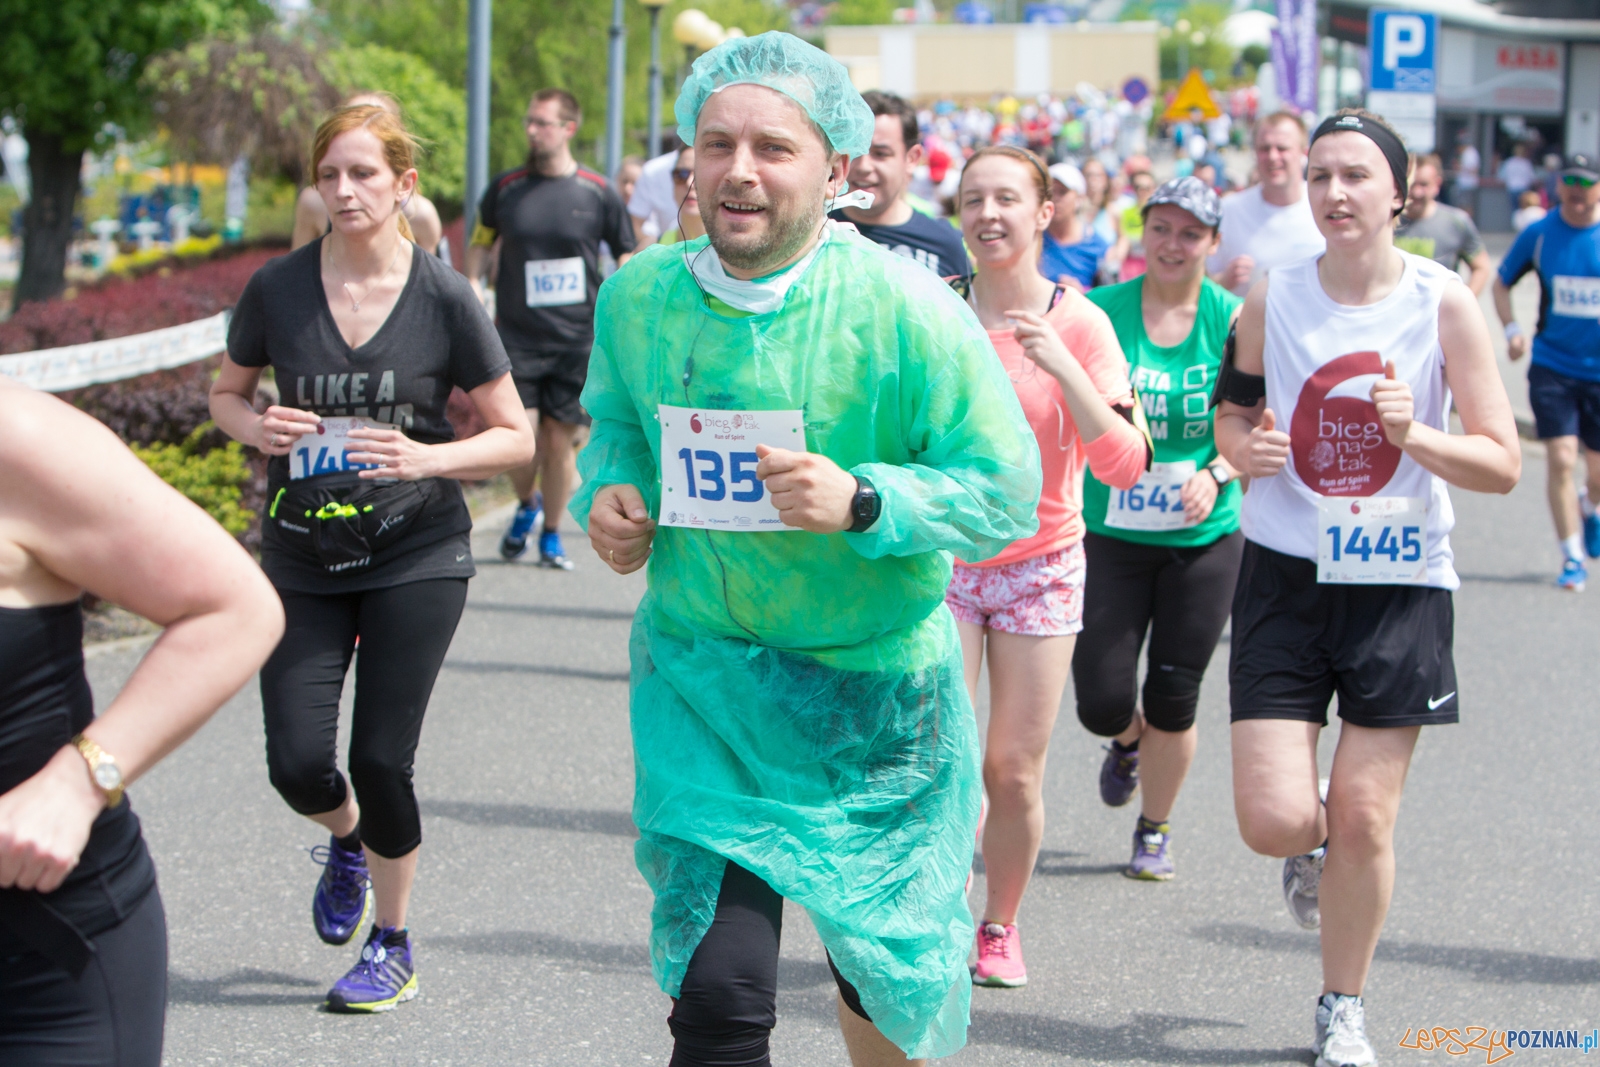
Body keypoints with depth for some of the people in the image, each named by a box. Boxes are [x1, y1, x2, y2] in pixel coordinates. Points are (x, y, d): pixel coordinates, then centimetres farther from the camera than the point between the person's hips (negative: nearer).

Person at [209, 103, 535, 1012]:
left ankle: (393, 947, 20)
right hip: (303, 560, 2)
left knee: (380, 761, -3)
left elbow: (516, 438, -2)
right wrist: (255, 426, -10)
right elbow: (227, 393, 13)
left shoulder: (445, 299, -8)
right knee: (298, 765, -6)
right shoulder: (277, 289, -3)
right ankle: (348, 840, 32)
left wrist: (427, 458, -20)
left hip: (416, 559, -2)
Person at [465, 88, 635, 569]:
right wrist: (472, 289, 5)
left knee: (561, 439, 2)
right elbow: (481, 242, 18)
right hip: (517, 336, 0)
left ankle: (551, 535, 20)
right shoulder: (506, 187, 4)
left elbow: (626, 258, 9)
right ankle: (526, 506, 22)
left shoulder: (598, 193, 1)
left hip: (577, 340, 0)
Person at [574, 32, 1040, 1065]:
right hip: (701, 679, 1)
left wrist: (862, 503, -28)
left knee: (885, 972, 19)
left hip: (873, 682, -1)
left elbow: (1010, 492, -14)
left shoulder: (906, 310, -17)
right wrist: (609, 487, -5)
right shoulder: (640, 294, -3)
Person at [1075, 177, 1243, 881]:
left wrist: (1217, 474, -16)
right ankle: (1128, 743, 36)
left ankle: (1155, 830, 28)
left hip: (1204, 539, 0)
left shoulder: (1233, 320, -4)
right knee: (1101, 702, -3)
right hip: (1110, 533, 0)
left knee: (1173, 700, 4)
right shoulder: (1101, 310, -4)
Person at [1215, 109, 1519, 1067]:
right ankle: (1314, 852, 32)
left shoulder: (1444, 303, -7)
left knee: (1362, 816, 2)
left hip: (1401, 582, -1)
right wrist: (1244, 445, -7)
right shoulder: (1275, 298, -2)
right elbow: (1233, 407, 16)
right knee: (1275, 823, -8)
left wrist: (1414, 434, -24)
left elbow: (1503, 464, -6)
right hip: (1288, 572, 1)